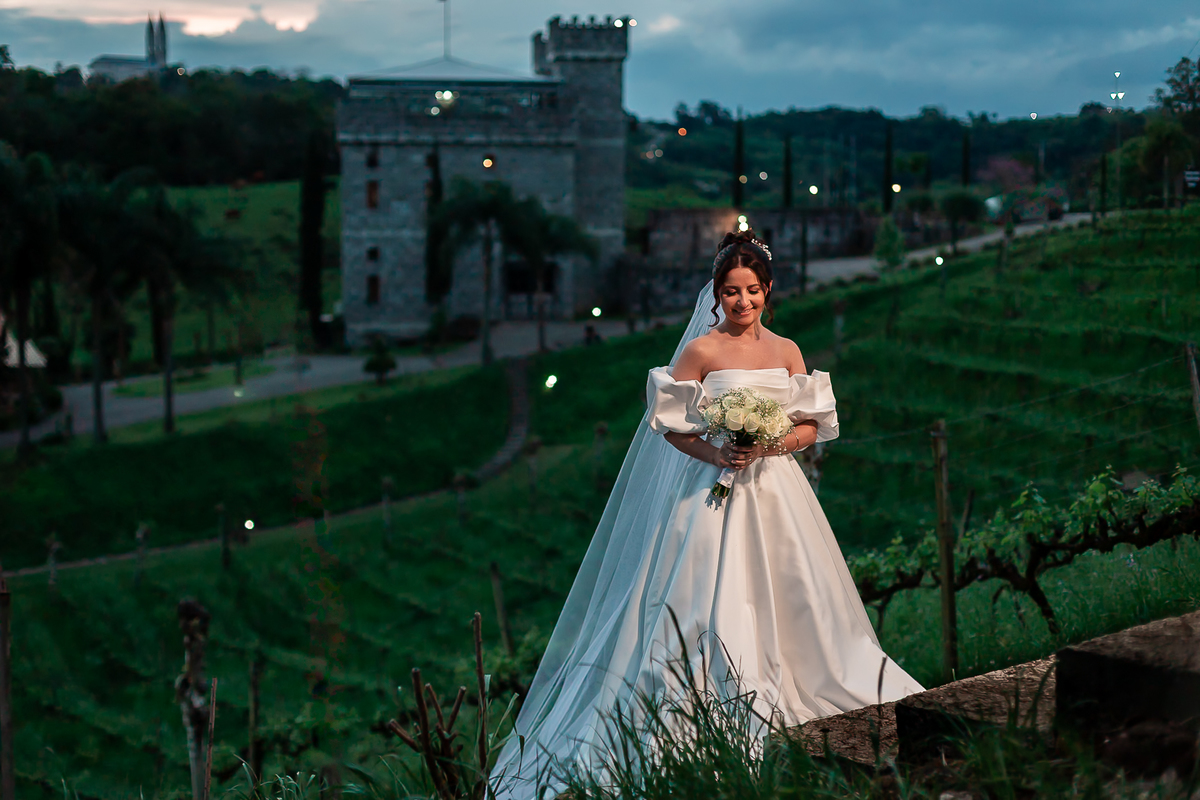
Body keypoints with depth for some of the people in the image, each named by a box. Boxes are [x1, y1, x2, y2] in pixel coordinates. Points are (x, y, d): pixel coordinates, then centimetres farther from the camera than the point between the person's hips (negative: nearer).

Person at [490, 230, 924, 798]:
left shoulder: (787, 352, 9)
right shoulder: (702, 350, -3)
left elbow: (811, 428, 7)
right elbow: (670, 426, -4)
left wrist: (770, 444, -11)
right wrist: (714, 454, -19)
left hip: (774, 492, 5)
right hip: (714, 492, -4)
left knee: (787, 600, 3)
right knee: (713, 607, -8)